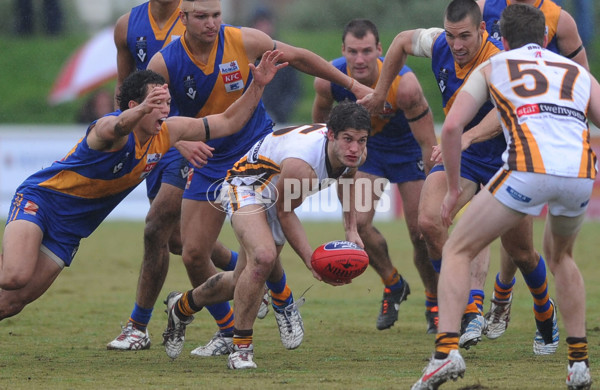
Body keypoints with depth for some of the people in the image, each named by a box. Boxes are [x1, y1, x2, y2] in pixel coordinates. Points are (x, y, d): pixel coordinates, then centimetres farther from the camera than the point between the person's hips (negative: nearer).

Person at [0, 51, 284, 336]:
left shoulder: (167, 133, -5)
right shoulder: (109, 128, -27)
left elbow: (228, 122, 1)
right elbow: (115, 128, -54)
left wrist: (258, 85, -13)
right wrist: (141, 110, -76)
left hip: (68, 231, 6)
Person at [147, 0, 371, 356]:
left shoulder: (245, 42, -16)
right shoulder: (165, 63, -16)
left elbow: (297, 57, 0)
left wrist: (352, 84, 6)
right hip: (207, 163, 2)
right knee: (194, 255, -4)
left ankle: (284, 303, 17)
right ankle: (229, 333, 17)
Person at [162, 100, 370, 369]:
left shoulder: (356, 153, -18)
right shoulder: (301, 163, -40)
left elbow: (347, 179, 8)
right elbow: (284, 213, -23)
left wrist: (351, 230, -1)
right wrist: (311, 261, -26)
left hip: (274, 197, 8)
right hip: (247, 184, -8)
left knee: (244, 281, 15)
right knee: (264, 256, -34)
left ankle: (181, 307, 43)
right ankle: (241, 348, -21)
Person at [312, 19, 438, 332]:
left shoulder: (403, 84, -35)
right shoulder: (329, 79, -25)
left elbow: (429, 144, -27)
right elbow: (320, 118, 1)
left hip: (408, 149, -3)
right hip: (367, 148, 3)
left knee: (421, 231, -8)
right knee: (359, 222, -11)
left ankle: (435, 303, 16)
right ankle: (393, 285, 16)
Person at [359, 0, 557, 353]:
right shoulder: (440, 45, -14)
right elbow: (403, 41, 9)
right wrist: (381, 92, 12)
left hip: (504, 156, -4)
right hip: (461, 152, 4)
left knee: (521, 253, 5)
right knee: (429, 220, -22)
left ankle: (546, 318, 34)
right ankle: (473, 310, -17)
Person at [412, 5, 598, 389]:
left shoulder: (492, 67, 23)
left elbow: (452, 126, 11)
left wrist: (453, 187, 21)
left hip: (528, 169, -3)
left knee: (457, 251, 13)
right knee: (560, 256, 33)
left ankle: (447, 351, -7)